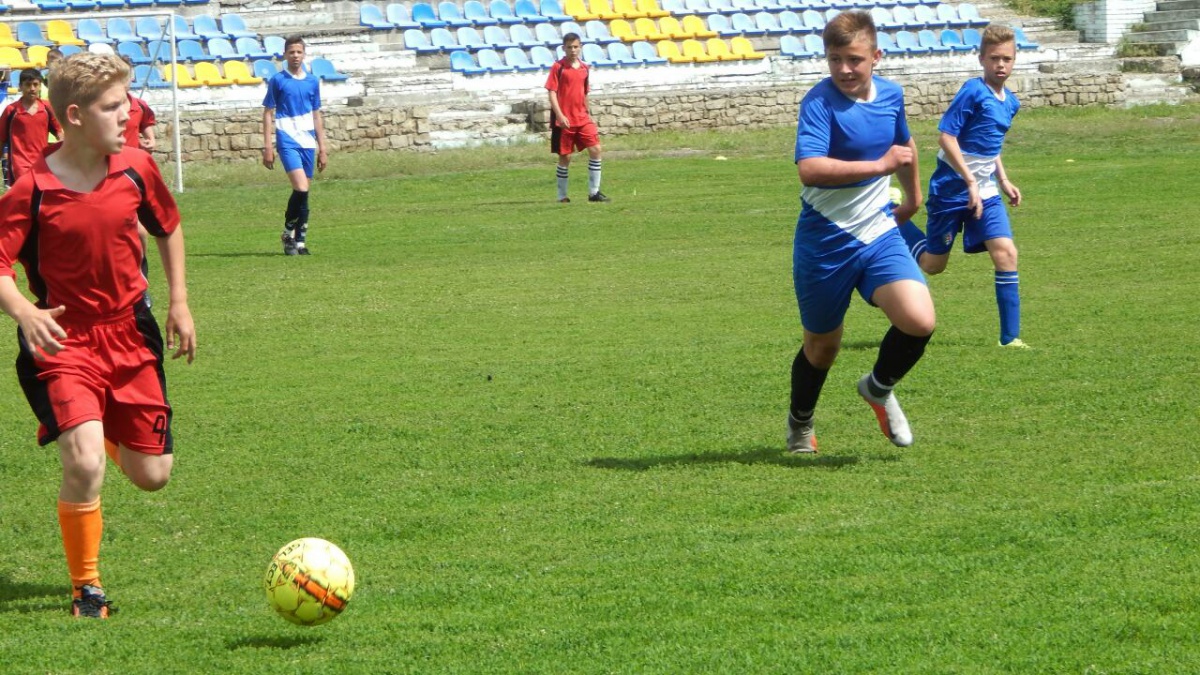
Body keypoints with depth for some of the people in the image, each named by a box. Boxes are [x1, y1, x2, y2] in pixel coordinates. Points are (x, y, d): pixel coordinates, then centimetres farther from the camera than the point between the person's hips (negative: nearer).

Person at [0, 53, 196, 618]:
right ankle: (86, 587, -3)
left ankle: (107, 431, 44)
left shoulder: (136, 169, -3)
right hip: (63, 340, -4)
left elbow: (168, 229, 15)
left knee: (152, 476, 7)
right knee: (84, 464, -23)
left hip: (130, 334, 4)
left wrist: (179, 303, 12)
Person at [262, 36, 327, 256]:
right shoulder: (277, 80, 0)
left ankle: (300, 241, 13)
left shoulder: (312, 81, 11)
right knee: (301, 188, -18)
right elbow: (268, 114, 1)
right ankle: (289, 233, -1)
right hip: (287, 140, -4)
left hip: (308, 141, 4)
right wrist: (268, 147, -6)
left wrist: (322, 149, 14)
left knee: (304, 193, 5)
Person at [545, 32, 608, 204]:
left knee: (595, 149, -7)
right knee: (565, 157, 1)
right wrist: (559, 115, -20)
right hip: (564, 120, -5)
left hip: (582, 119, 5)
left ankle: (594, 192, -1)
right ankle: (562, 195, 13)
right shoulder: (558, 67, -6)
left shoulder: (584, 68, 10)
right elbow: (552, 93, -11)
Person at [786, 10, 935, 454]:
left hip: (878, 233, 4)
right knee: (822, 344, 12)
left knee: (920, 321, -17)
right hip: (825, 242, -4)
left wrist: (913, 196, 37)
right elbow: (809, 168, -36)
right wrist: (880, 165, -32)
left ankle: (879, 388, 15)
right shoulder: (820, 102, -19)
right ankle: (800, 424, 43)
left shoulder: (891, 95, 1)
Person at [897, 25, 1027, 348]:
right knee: (934, 264, 5)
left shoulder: (1010, 102, 9)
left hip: (985, 191, 6)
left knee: (1006, 253, -10)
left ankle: (1010, 337, -7)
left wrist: (1003, 180, 16)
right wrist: (970, 182, -22)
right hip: (952, 188, -6)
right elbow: (946, 136, -20)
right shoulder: (973, 91, -16)